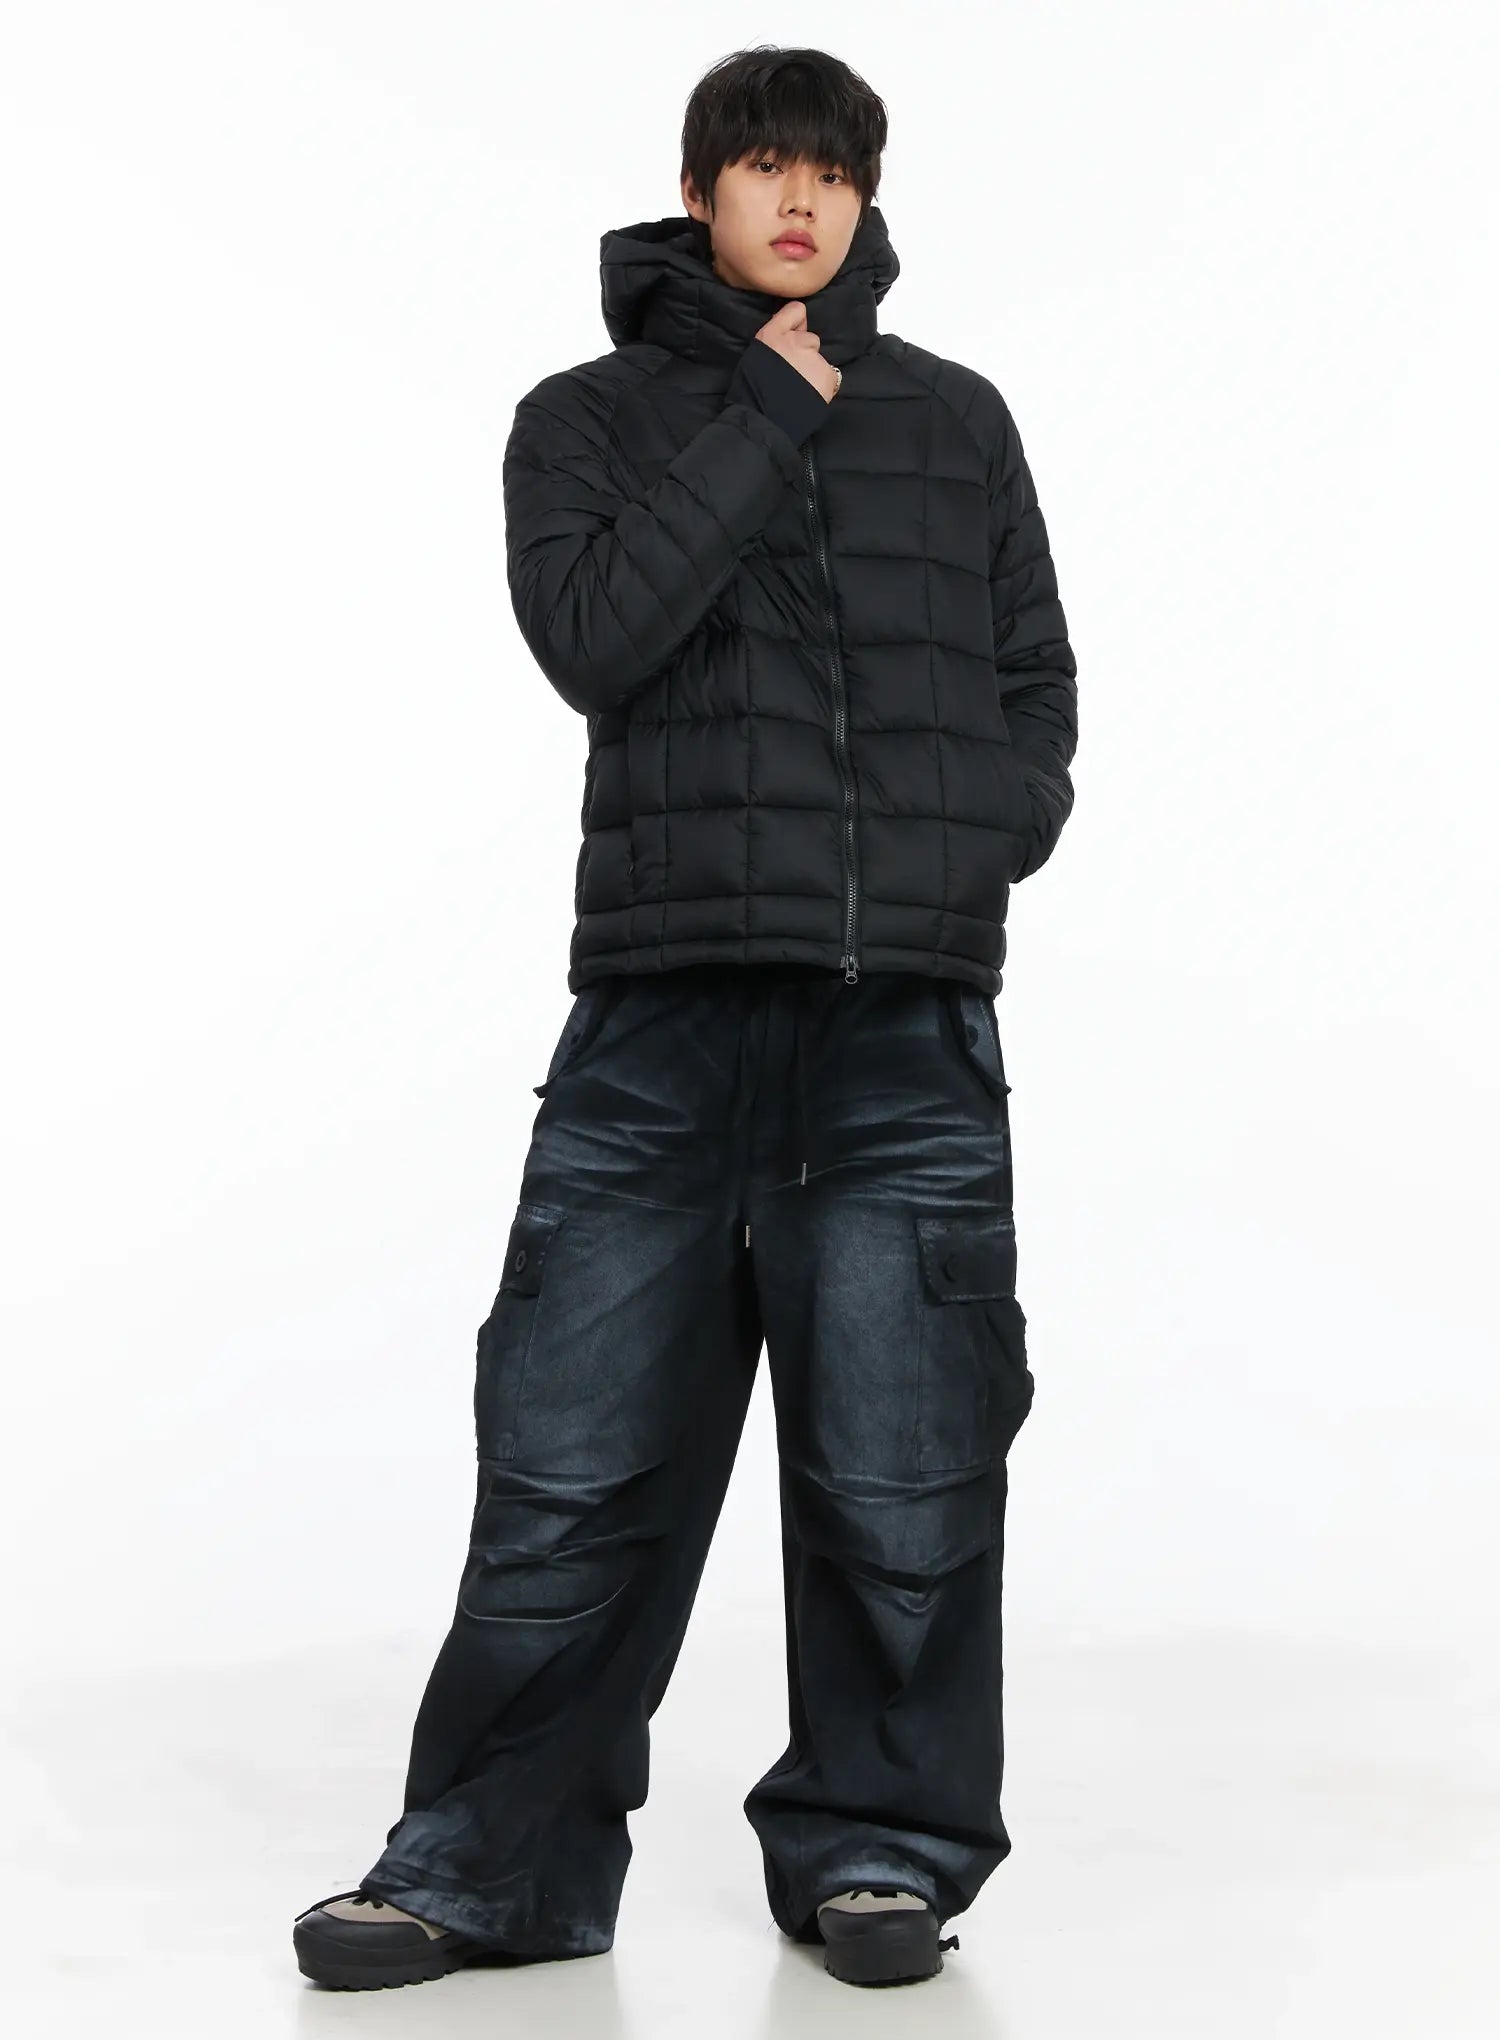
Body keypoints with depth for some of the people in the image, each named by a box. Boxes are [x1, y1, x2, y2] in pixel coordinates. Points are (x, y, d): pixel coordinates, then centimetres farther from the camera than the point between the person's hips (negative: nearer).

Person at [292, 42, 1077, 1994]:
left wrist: (977, 845, 0)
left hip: (909, 1028, 1)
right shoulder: (591, 417, 12)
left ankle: (877, 1848, 18)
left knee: (901, 1473, 2)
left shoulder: (954, 420, 16)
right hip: (664, 1012, -1)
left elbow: (1037, 684, 19)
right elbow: (593, 637, -7)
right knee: (574, 1466, 0)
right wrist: (766, 416, -5)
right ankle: (493, 1862, 13)